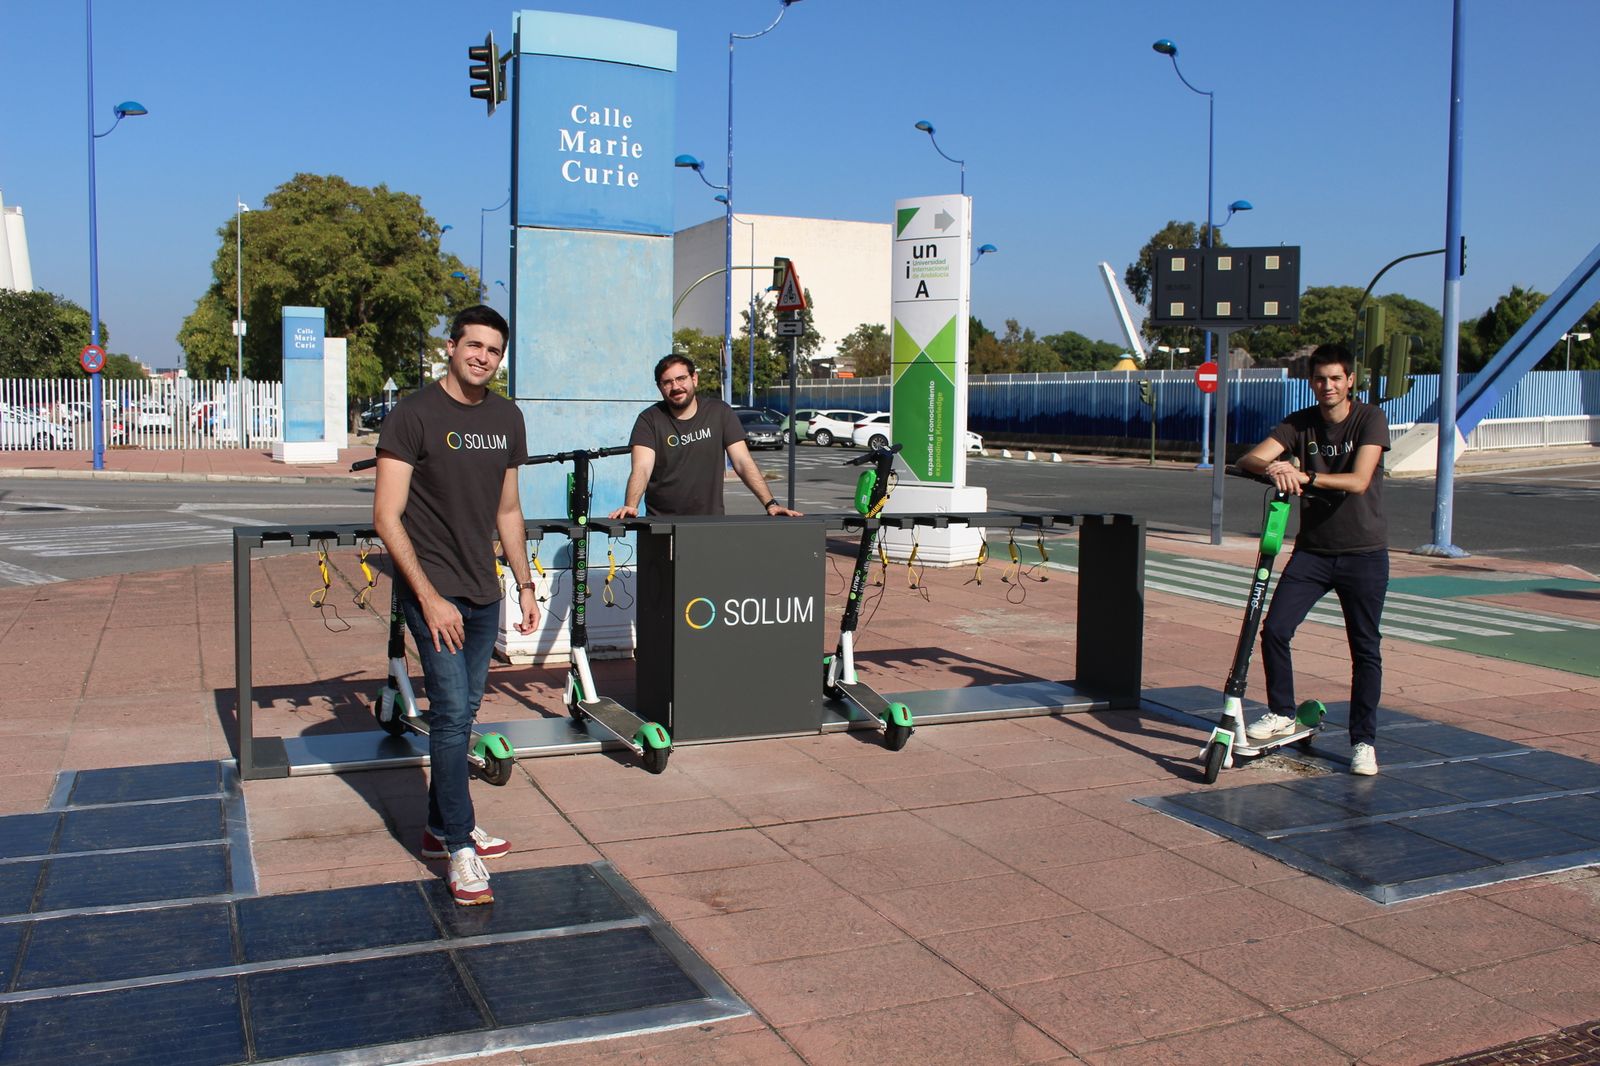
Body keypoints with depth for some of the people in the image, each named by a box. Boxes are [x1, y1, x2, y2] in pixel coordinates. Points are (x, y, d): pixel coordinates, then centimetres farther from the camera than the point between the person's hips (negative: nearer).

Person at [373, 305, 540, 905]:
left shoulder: (506, 419, 9)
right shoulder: (414, 415, -10)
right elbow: (387, 517, -14)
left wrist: (525, 584, 14)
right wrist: (430, 597, -19)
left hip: (484, 592, 6)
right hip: (432, 590, -6)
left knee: (464, 712, 13)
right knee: (452, 712, -10)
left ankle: (441, 827, 27)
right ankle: (460, 851, -2)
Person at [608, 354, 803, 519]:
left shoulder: (719, 413, 2)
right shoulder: (649, 420, -3)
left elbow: (743, 463, -2)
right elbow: (642, 468, -16)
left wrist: (770, 503, -14)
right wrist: (630, 507, -35)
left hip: (712, 521, 1)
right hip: (662, 523, -1)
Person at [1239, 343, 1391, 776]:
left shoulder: (1371, 419, -9)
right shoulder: (1299, 424, 1)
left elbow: (1358, 481, -22)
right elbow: (1250, 459, -12)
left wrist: (1304, 476, -33)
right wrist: (1274, 467, -34)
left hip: (1363, 553, -3)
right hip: (1312, 550, 3)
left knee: (1365, 648, 2)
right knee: (1274, 630, -9)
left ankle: (1363, 740, 14)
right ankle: (1281, 713, 12)